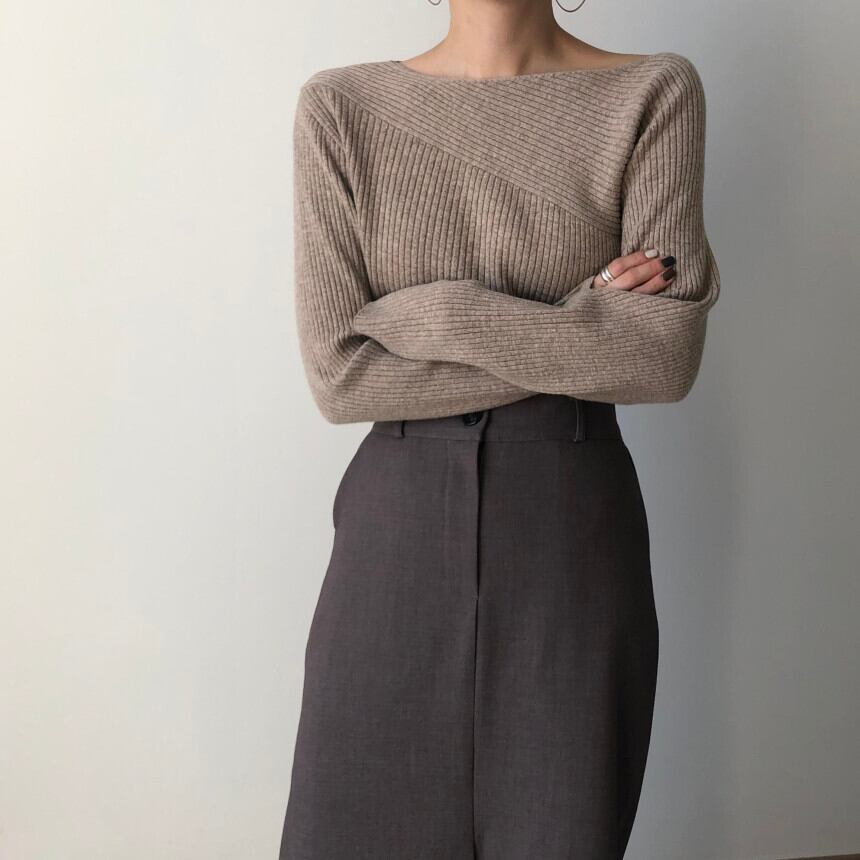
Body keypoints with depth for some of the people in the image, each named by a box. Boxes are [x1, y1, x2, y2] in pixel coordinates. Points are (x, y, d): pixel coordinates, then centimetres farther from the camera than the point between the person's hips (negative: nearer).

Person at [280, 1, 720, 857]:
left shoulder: (655, 94, -3)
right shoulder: (341, 108, -3)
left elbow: (667, 358, -12)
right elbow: (337, 375, -9)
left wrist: (433, 315, -13)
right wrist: (585, 324, -11)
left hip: (574, 529, 0)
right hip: (397, 527, 1)